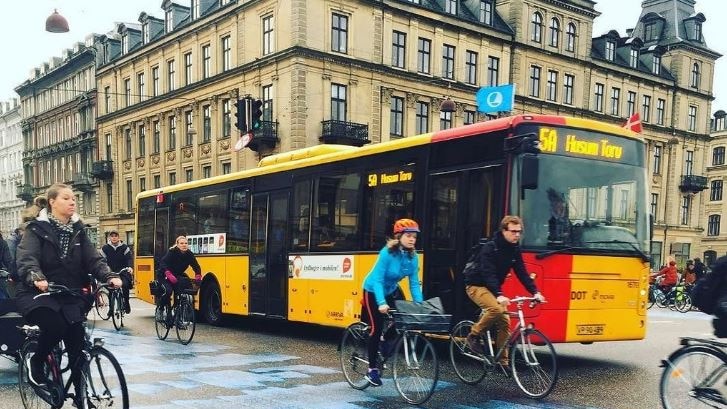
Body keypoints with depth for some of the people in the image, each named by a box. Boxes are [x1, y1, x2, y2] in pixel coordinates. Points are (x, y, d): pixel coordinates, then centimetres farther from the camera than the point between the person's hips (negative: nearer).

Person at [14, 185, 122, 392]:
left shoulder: (78, 230, 9)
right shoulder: (37, 229, -4)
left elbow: (93, 258, -1)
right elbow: (27, 258, -19)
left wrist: (110, 277, -21)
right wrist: (37, 278, -41)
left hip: (69, 295, 4)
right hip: (39, 293, -4)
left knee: (77, 342, -7)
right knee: (55, 325, -31)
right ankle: (35, 362, -1)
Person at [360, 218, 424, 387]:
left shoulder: (412, 257, -14)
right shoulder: (387, 253, -31)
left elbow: (414, 283, -10)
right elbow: (377, 280, -33)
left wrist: (420, 304, -20)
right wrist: (381, 303, -44)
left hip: (391, 290, 6)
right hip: (373, 291, -6)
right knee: (377, 328, -9)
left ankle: (386, 343, 20)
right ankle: (372, 369, 4)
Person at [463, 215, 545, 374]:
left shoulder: (515, 250, 0)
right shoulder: (489, 248, -22)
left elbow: (522, 273, -1)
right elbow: (488, 274, -31)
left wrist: (535, 292, -15)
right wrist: (499, 295, -43)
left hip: (493, 287, 7)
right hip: (477, 286, -7)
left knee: (504, 322, -2)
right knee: (496, 309, -31)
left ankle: (502, 361, 6)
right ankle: (474, 336, -11)